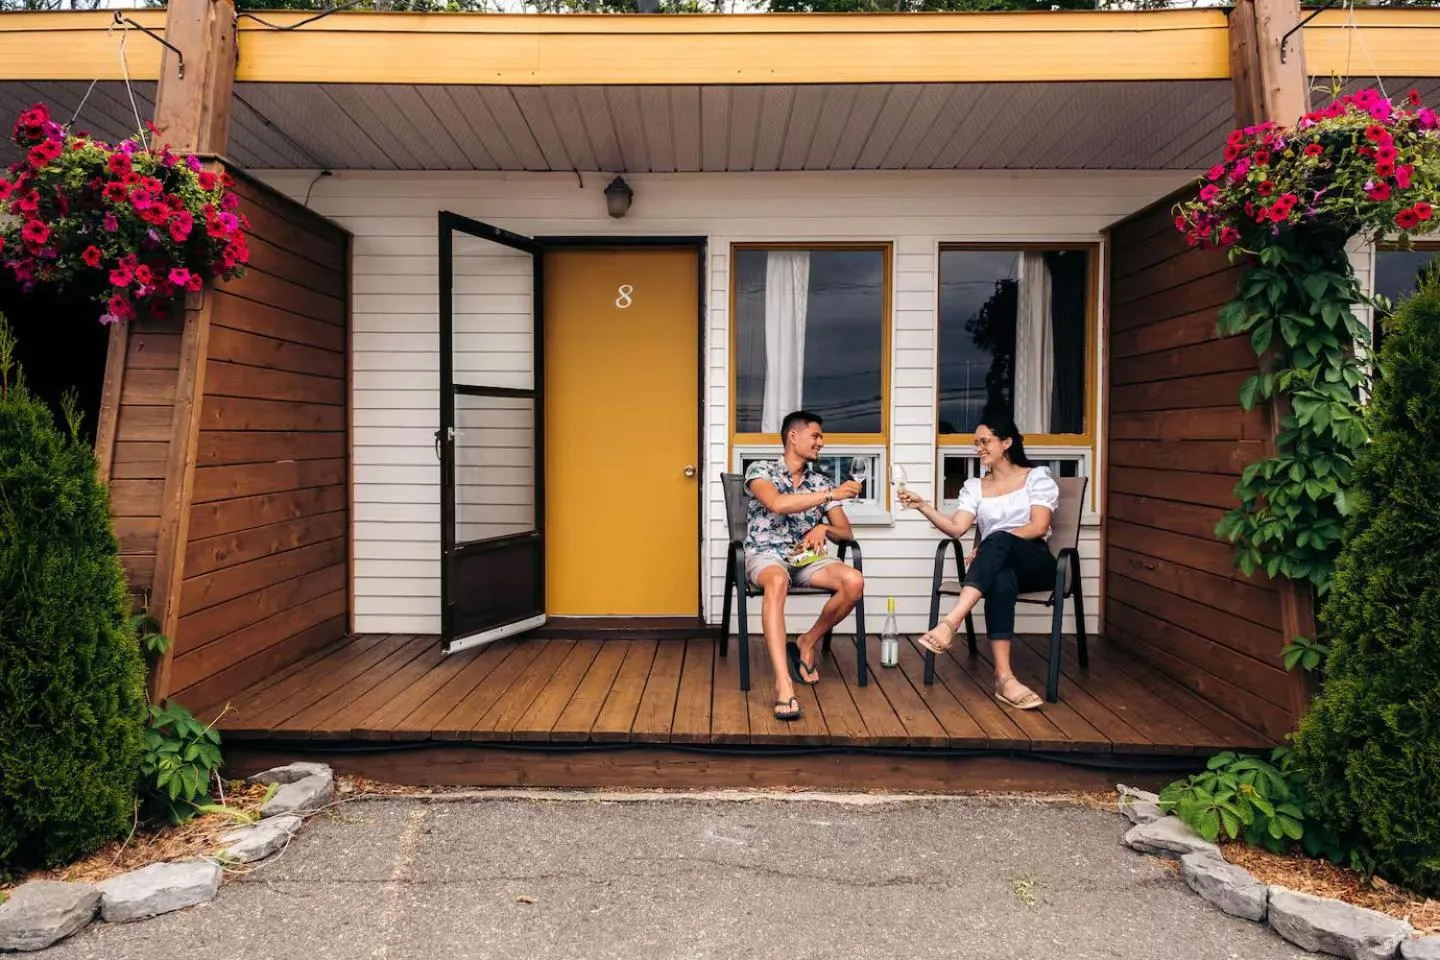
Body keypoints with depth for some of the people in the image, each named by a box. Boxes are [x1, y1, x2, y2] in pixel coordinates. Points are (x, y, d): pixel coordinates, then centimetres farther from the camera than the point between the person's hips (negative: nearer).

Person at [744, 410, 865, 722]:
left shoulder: (821, 481, 14)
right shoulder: (761, 470, 1)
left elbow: (846, 532, 13)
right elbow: (778, 503, -21)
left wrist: (823, 528, -11)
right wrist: (832, 494, -20)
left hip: (806, 557, 5)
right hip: (766, 555, -4)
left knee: (854, 581, -25)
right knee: (777, 581, -41)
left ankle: (808, 642, 1)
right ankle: (783, 684, -48)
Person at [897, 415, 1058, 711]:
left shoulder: (1037, 477, 9)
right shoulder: (974, 487, 19)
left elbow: (1038, 527, -5)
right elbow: (956, 528, 2)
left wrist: (988, 546, -13)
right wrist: (922, 506, -13)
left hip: (1034, 562, -2)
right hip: (997, 566, 2)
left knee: (998, 541, -38)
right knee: (1002, 581, -39)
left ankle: (951, 622, -54)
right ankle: (1004, 677, -51)